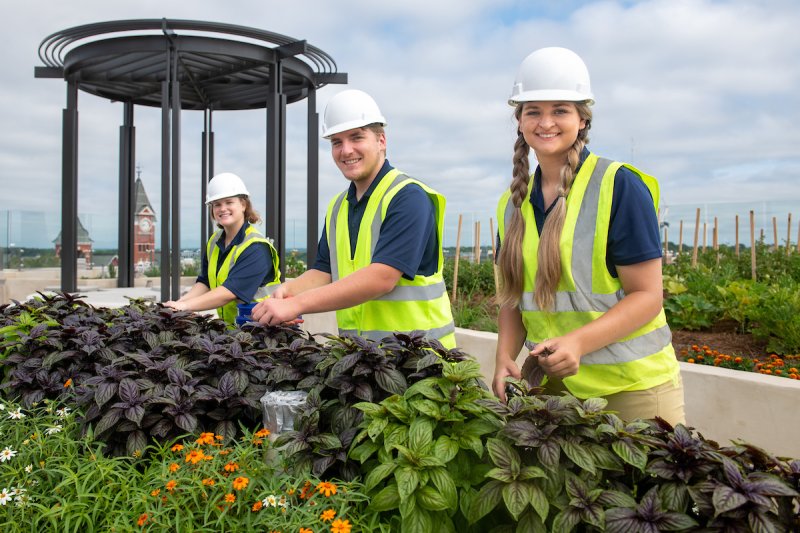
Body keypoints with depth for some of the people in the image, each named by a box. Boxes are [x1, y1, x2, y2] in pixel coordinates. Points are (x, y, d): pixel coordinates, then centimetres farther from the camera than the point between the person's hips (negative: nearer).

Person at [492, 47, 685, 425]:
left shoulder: (619, 185, -11)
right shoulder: (511, 204, 6)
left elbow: (647, 294, -13)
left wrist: (579, 342, -27)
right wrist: (505, 356, -8)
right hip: (554, 385, 5)